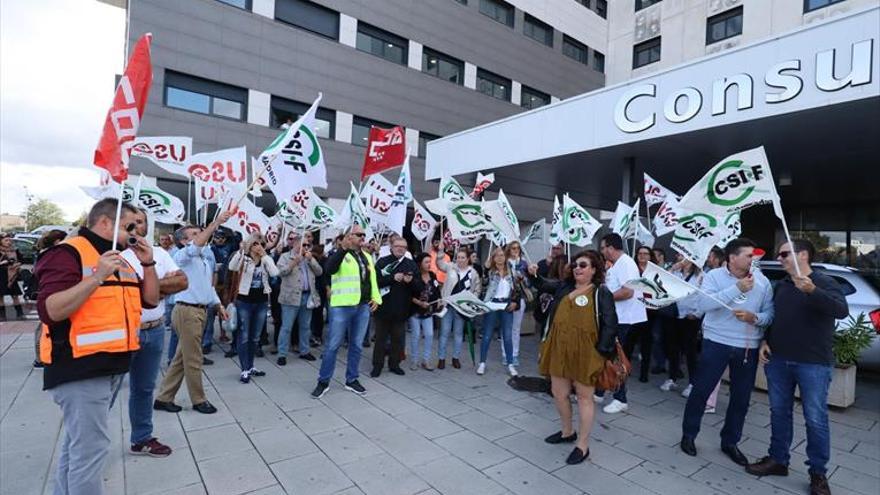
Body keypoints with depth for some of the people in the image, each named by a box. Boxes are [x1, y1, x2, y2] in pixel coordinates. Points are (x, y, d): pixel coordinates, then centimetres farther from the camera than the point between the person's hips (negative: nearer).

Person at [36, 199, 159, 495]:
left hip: (112, 365, 9)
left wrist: (148, 264, 1)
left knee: (78, 443, 21)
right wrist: (98, 277, -29)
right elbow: (49, 311, -22)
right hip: (79, 368, -9)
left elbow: (150, 300, 13)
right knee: (90, 448, -5)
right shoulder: (69, 253, -13)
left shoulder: (120, 258, 13)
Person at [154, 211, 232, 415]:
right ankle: (199, 400, 14)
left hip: (199, 310, 9)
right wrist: (216, 222, -34)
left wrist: (219, 305, 15)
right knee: (193, 359, 2)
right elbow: (197, 245, -30)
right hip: (187, 311, -9)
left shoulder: (205, 259, 19)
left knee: (181, 357, 15)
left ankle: (164, 398, 25)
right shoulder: (182, 255, -7)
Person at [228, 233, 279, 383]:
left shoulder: (266, 259, 6)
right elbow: (232, 267, -24)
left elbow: (275, 273, -12)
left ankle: (250, 366, 27)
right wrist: (241, 250, -31)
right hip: (244, 301, -4)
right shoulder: (243, 258, -4)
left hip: (261, 302, 4)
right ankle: (244, 370, 10)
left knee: (255, 336, 14)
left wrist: (264, 255, -13)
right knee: (244, 336, 2)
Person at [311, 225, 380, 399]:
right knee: (333, 345, 1)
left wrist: (376, 298, 7)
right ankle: (323, 381, 13)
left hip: (363, 307, 6)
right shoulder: (340, 254, -3)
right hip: (342, 306, -6)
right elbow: (330, 269, -24)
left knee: (356, 345, 12)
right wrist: (343, 248, -32)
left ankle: (351, 380, 25)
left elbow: (373, 279, 21)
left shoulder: (367, 257, 16)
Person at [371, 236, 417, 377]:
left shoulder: (411, 264, 7)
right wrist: (393, 278, -20)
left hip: (401, 308, 2)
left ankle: (394, 364, 24)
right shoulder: (382, 262, 0)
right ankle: (377, 365, 19)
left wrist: (410, 281, -17)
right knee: (381, 337, 8)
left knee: (398, 338, 10)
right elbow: (375, 280, -11)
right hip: (383, 307, -2)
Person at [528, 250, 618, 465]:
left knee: (584, 397, 7)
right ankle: (567, 432, 39)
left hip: (584, 353, -6)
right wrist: (533, 274, -6)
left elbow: (610, 326, -8)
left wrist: (601, 352, -13)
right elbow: (543, 285, 17)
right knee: (559, 393, 15)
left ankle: (583, 445, 21)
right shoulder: (564, 286, 10)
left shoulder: (601, 293, -6)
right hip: (560, 350, 6)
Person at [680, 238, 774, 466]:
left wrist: (755, 318, -19)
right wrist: (737, 288, -25)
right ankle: (688, 434, 22)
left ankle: (730, 442, 31)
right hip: (716, 343, -3)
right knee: (701, 390, 3)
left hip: (748, 347, 3)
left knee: (741, 397, 12)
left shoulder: (762, 281, 2)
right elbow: (703, 303, -22)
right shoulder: (714, 276, -6)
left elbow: (770, 314, 2)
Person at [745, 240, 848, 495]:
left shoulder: (824, 282, -7)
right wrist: (765, 341, 6)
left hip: (813, 364, -5)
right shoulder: (781, 285, 10)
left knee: (815, 419, 4)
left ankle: (818, 473, 20)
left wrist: (812, 290, -38)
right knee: (779, 413, 13)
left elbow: (842, 310, -24)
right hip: (778, 360, 6)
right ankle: (778, 460, 27)